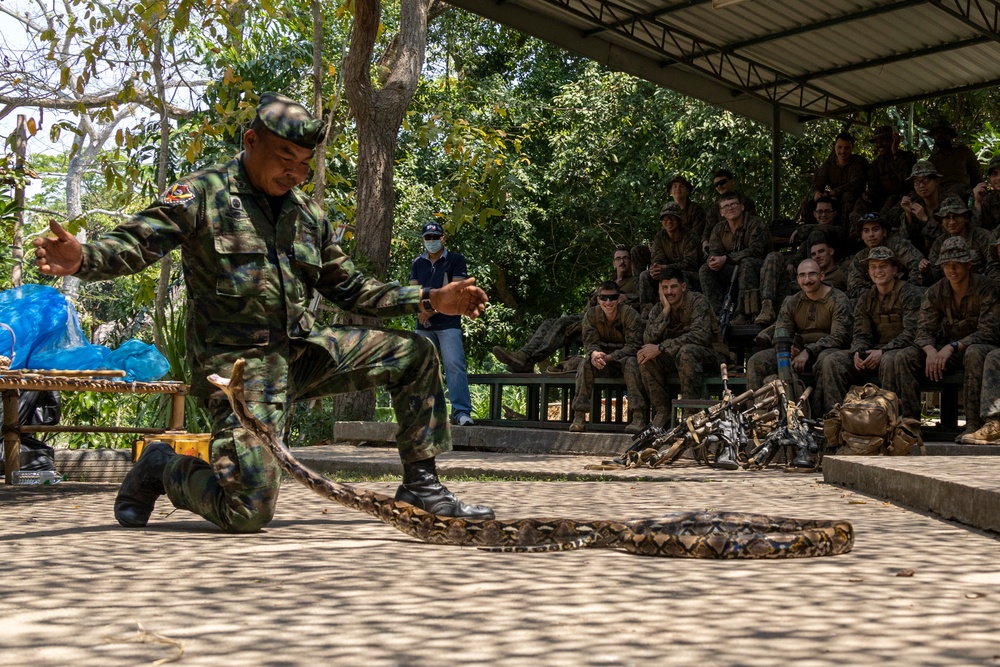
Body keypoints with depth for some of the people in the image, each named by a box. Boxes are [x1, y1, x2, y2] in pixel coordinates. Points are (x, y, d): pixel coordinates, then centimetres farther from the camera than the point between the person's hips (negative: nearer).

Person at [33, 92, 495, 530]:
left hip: (304, 352, 7)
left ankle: (420, 486, 10)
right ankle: (165, 468, 14)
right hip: (239, 363, -7)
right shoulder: (205, 194, -4)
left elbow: (351, 290, 21)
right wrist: (81, 259, -38)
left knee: (414, 355, 2)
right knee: (247, 513, -18)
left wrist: (431, 300, 13)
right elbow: (134, 242, -15)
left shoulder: (308, 215, 15)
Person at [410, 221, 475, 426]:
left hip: (449, 323, -5)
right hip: (423, 325, 5)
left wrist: (432, 309, -11)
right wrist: (423, 309, -12)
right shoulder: (417, 264, 17)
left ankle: (461, 412, -19)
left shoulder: (456, 260, 4)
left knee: (454, 365, -15)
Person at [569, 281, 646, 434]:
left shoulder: (630, 315, -19)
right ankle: (579, 416, -24)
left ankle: (639, 416, -38)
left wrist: (609, 357, -38)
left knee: (630, 362, -36)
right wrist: (594, 353, -35)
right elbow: (590, 342, -8)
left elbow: (633, 346, -24)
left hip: (624, 358, -3)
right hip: (604, 364, 3)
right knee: (586, 362, -26)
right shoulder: (591, 314, -7)